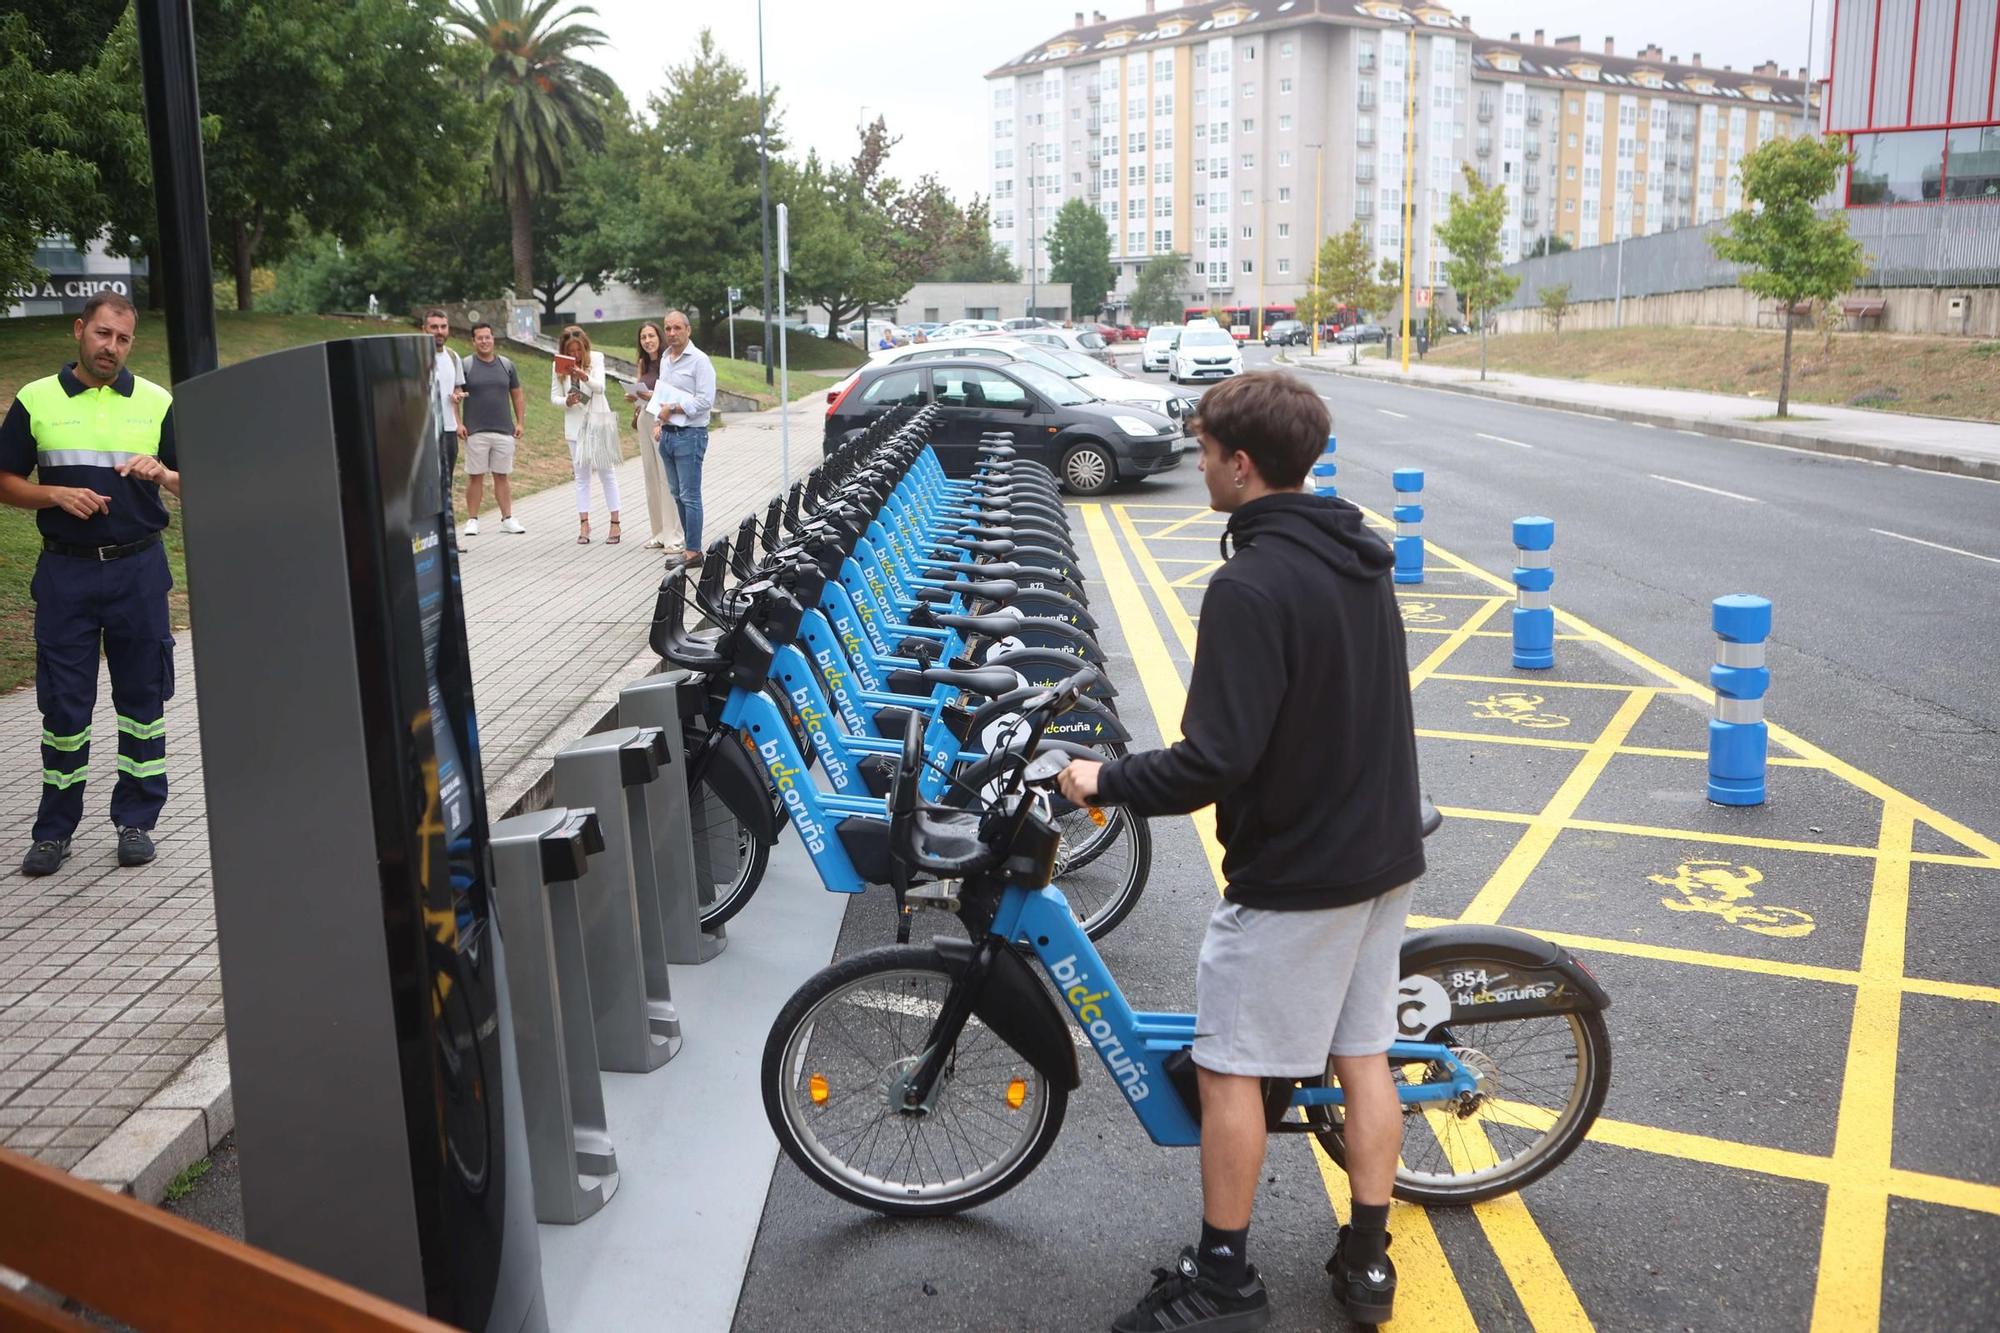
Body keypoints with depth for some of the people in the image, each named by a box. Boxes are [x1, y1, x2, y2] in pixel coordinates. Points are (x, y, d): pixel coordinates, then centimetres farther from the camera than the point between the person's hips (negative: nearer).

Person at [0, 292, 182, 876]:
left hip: (138, 566, 1)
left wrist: (162, 473, -15)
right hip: (65, 570, 0)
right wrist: (57, 495, -11)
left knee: (142, 697, 5)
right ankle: (54, 830, 13)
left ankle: (136, 821, 16)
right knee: (62, 702, 3)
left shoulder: (156, 402, 6)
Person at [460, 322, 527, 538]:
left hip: (504, 431, 2)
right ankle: (472, 520, 6)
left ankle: (507, 518, 11)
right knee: (475, 476, 1)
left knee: (502, 476, 7)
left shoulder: (506, 364, 10)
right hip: (475, 432, -2)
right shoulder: (465, 366, 0)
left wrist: (520, 422, 8)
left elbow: (517, 395, 15)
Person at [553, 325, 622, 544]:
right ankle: (584, 524, 12)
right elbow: (554, 396, 3)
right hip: (575, 424, 2)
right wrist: (566, 402, -18)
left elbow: (600, 387, -19)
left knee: (607, 473, 2)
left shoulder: (596, 358, -7)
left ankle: (615, 524, 6)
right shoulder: (558, 366, 0)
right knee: (582, 475, 7)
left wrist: (585, 378, -38)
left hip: (598, 421, -2)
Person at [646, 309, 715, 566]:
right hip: (668, 434, 8)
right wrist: (660, 422, 13)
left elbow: (705, 400, -17)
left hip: (690, 435, -8)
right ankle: (690, 544, 19)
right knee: (677, 494, 11)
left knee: (689, 496, -7)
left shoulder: (699, 360, -10)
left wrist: (673, 409, -14)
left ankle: (693, 551, -4)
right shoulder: (665, 360, 16)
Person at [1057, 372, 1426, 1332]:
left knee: (1229, 1068, 6)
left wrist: (1105, 782, -13)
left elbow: (1218, 760, -26)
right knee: (1363, 1053, 17)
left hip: (1294, 874, -8)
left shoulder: (1250, 585, -24)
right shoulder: (1360, 559, 5)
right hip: (1383, 855, 9)